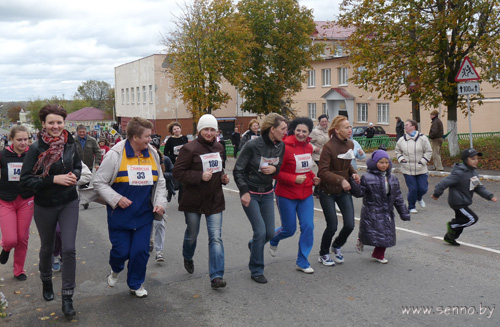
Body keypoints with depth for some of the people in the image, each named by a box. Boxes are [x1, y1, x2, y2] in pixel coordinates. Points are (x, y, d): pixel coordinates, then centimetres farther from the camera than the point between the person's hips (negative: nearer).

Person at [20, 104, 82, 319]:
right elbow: (25, 180, -16)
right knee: (47, 248, 19)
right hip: (44, 206, -1)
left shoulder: (70, 144, -5)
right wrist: (54, 179, -25)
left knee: (69, 249, -7)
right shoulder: (36, 148, -14)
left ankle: (67, 297, 5)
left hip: (68, 204, 1)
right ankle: (46, 282, 48)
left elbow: (78, 166, 12)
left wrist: (75, 176, -10)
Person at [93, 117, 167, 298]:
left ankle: (136, 284, 27)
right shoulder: (116, 155, -12)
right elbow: (99, 182, -6)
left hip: (144, 215, 3)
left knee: (141, 250, 3)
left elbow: (160, 182, 13)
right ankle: (115, 270, 40)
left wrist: (160, 203, 0)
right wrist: (116, 199, -16)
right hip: (120, 214, -3)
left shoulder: (152, 154, 2)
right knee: (121, 251, 4)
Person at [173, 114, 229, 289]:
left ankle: (216, 276, -1)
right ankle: (188, 258, 49)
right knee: (192, 234, 17)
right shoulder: (190, 148, -14)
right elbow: (177, 172, -15)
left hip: (215, 199, 4)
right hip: (194, 200, -3)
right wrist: (200, 176, -24)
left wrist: (223, 177, 2)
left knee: (216, 237, -4)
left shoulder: (219, 148, 7)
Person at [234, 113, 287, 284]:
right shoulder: (252, 145, -18)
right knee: (260, 231, -10)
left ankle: (253, 244, 41)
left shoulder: (280, 146, -2)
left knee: (270, 232, 5)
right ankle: (256, 271, 8)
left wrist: (274, 169, -12)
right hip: (250, 193, -5)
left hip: (267, 193, 6)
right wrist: (244, 192, -17)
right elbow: (238, 170, -11)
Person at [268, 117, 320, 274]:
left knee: (308, 227, 0)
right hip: (287, 195, -5)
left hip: (306, 194, 6)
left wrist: (313, 178, 3)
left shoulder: (309, 147, 5)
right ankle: (273, 239, 42)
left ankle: (302, 262, 17)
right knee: (289, 229, 6)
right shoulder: (285, 147, -17)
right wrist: (294, 179, -23)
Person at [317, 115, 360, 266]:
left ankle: (337, 246, 31)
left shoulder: (350, 144, 3)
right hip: (328, 192, -6)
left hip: (344, 191, 6)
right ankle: (323, 254, 26)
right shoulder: (328, 146, -18)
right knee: (332, 226, 0)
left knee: (350, 225, 0)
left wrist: (353, 173, 0)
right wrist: (340, 180, -31)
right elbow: (323, 172, -21)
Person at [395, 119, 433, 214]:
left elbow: (428, 151, 2)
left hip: (421, 170, 0)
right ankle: (411, 207, 19)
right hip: (407, 170, 0)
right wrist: (401, 159, -2)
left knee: (423, 188, 0)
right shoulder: (401, 140, 3)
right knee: (412, 189, -2)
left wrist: (422, 161, -9)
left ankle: (419, 198, 37)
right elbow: (398, 152, 16)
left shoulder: (422, 138, -4)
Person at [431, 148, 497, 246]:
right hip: (458, 203, -9)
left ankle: (449, 237, 35)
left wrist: (490, 196, -1)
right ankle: (452, 225, 7)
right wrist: (436, 194, -16)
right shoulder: (459, 173, -23)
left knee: (461, 221, 18)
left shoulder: (473, 172, 7)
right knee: (472, 219, -9)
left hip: (464, 203, 9)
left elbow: (479, 187, 11)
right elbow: (445, 182, -23)